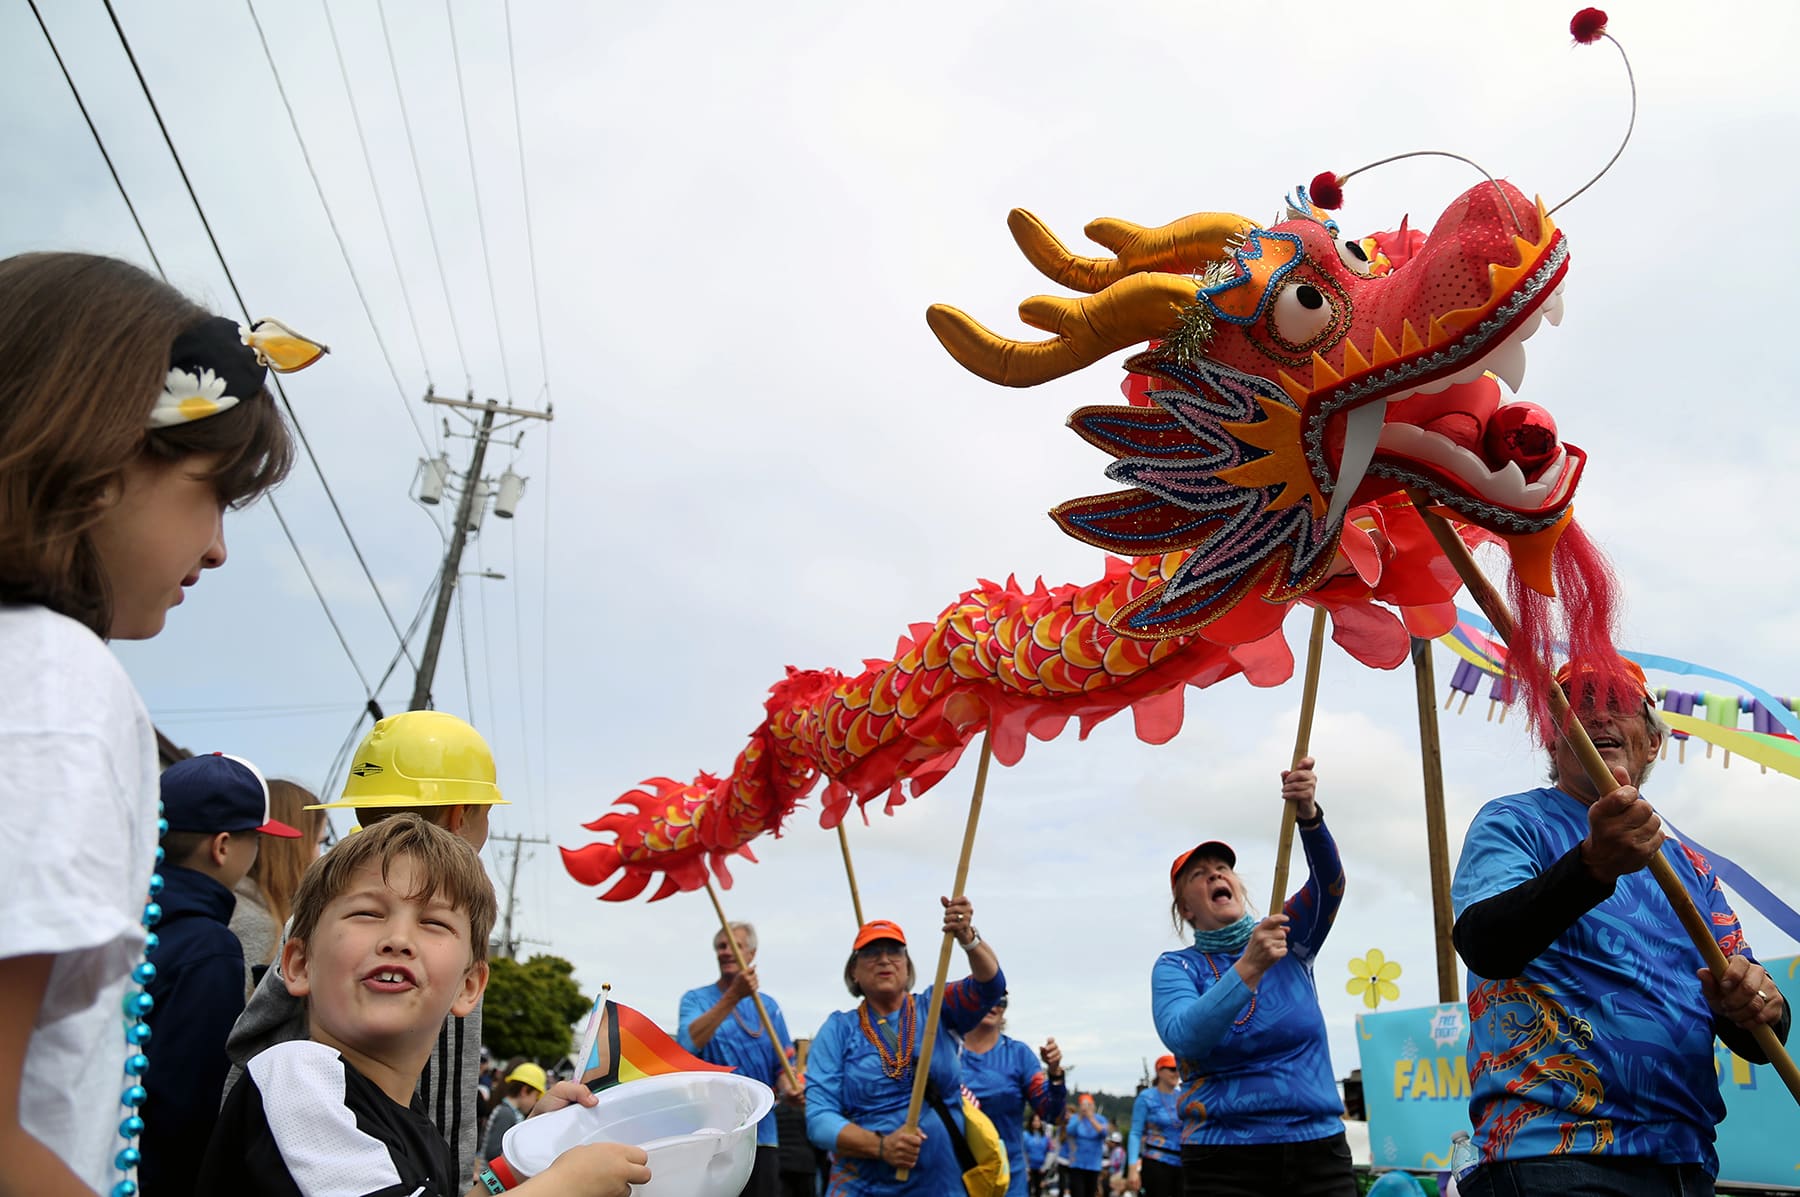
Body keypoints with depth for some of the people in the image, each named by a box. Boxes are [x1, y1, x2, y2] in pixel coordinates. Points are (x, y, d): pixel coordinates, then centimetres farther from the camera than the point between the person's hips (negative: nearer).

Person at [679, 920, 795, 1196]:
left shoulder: (768, 1005, 11)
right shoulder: (696, 999, 2)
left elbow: (782, 1064, 11)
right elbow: (689, 1043, -18)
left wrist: (788, 1088, -12)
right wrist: (733, 996, -25)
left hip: (760, 1132, 3)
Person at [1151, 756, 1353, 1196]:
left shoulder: (1290, 938, 6)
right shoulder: (1176, 967, 1)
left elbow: (1328, 883, -13)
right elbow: (1184, 1040, -19)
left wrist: (1308, 814, -32)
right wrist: (1249, 968, -30)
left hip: (1318, 1146, 2)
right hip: (1225, 1158, -2)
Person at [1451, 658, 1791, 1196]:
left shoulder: (1689, 866, 16)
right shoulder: (1513, 823, -2)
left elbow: (1756, 1041, 13)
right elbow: (1482, 945, -22)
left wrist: (1758, 1006, -11)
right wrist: (1593, 866, -37)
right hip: (1554, 1153, -6)